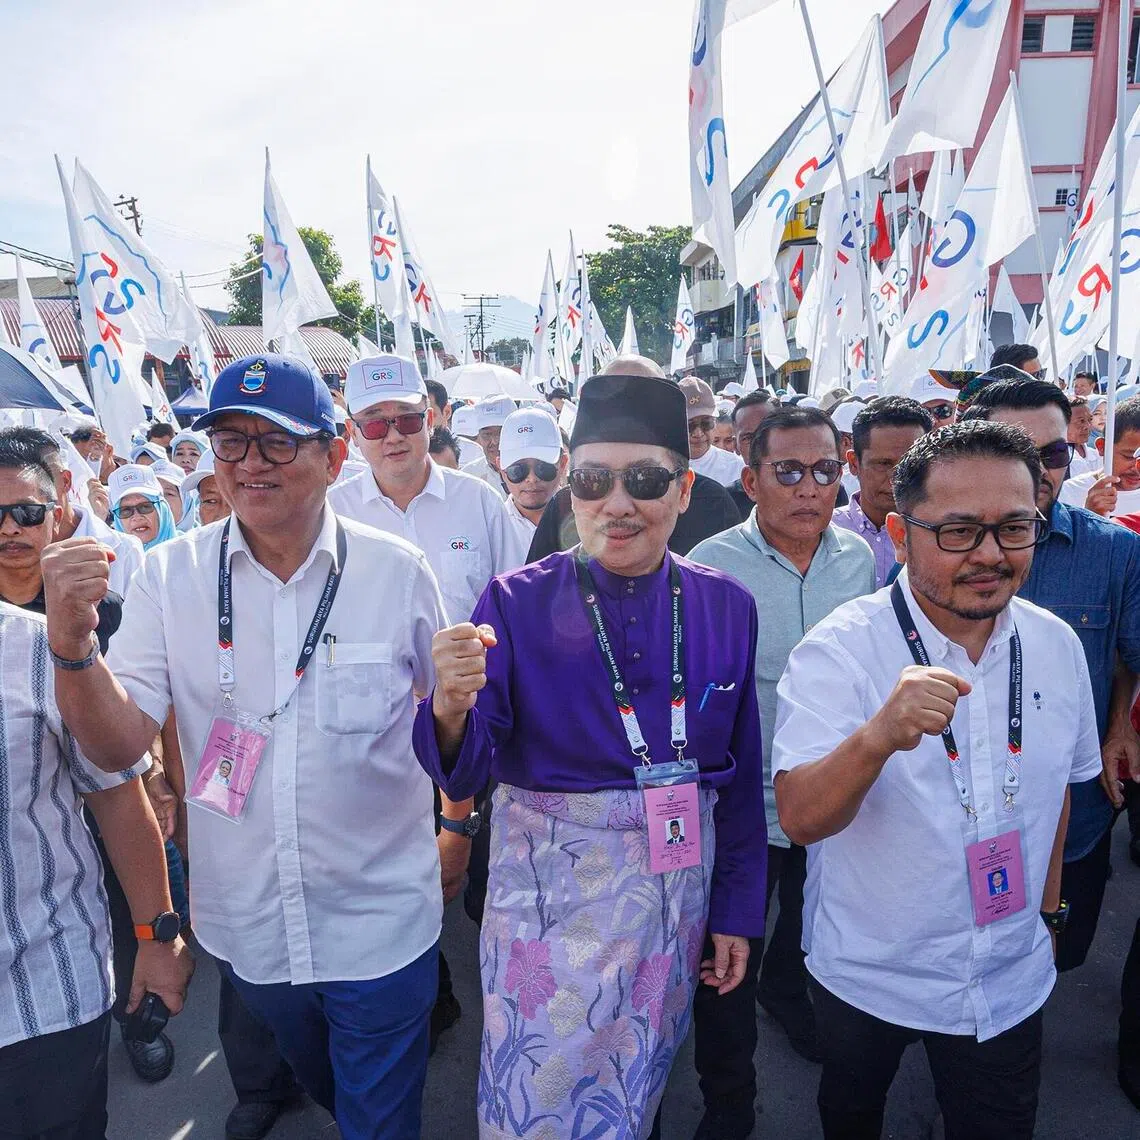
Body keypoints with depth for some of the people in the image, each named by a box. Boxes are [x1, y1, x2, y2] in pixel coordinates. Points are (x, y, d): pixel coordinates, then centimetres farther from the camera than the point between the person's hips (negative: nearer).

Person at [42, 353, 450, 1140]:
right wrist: (71, 643, -29)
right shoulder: (172, 574, -10)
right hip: (247, 923, 3)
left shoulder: (397, 571, -14)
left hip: (380, 922, -3)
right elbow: (118, 744, -14)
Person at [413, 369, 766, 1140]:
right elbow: (465, 776, -15)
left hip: (679, 896, 3)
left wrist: (737, 911, 6)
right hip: (553, 896, -2)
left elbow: (742, 776, 3)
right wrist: (451, 709, -36)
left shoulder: (725, 607, -4)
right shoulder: (518, 603, -12)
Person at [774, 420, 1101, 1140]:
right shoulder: (839, 648, -23)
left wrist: (1049, 912, 16)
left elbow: (1058, 783, 8)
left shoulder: (1057, 646, -8)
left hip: (1010, 979, 3)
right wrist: (877, 737, -49)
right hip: (865, 973, -2)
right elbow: (799, 819, -31)